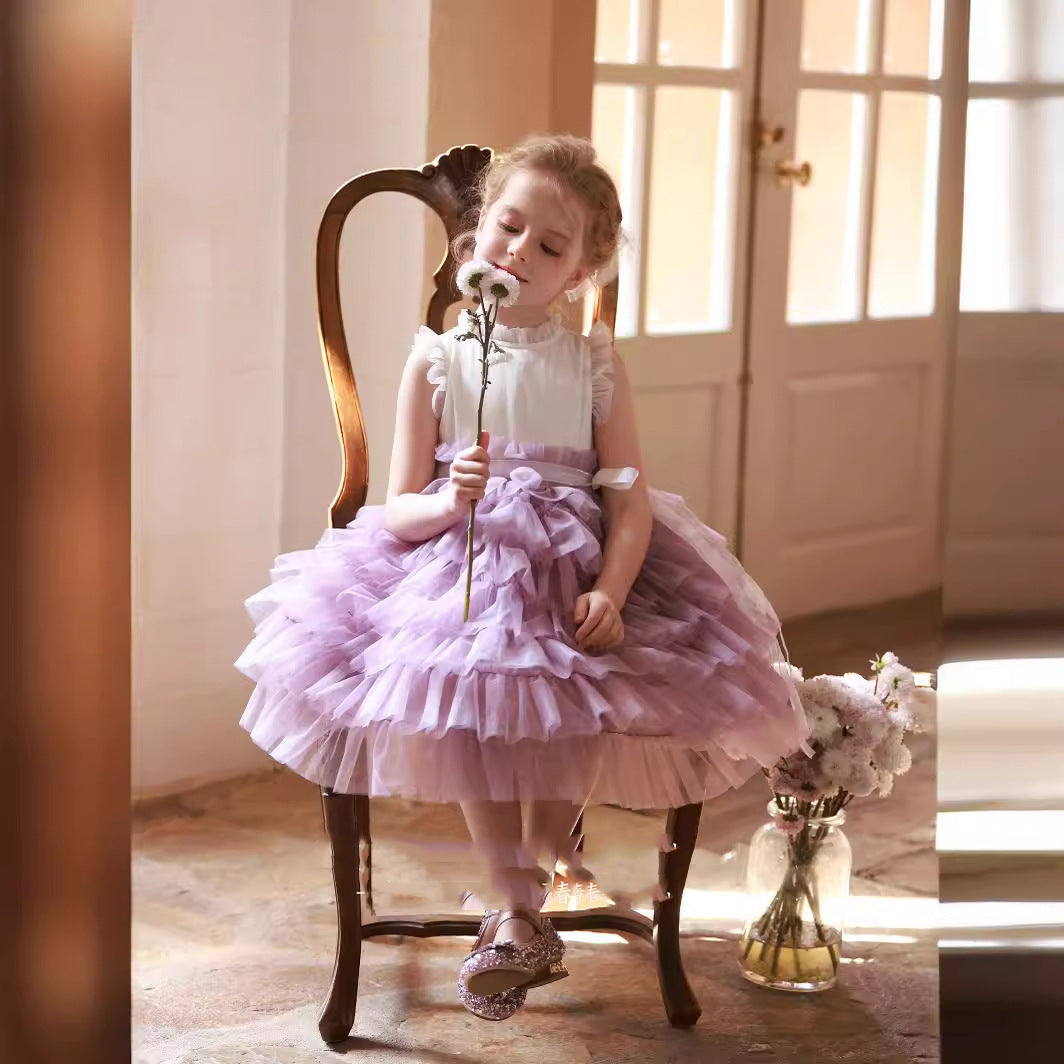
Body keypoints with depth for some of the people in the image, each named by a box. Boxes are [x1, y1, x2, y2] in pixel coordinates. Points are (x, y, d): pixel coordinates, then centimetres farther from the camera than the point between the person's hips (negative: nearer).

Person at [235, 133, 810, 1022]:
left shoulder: (594, 362, 5)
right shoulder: (437, 358, 4)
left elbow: (631, 497, -2)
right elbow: (400, 508, 2)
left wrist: (610, 592, -21)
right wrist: (450, 502, -22)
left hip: (576, 564, 1)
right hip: (460, 573, 0)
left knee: (568, 727, -22)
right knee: (474, 726, -24)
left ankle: (519, 911, 3)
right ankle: (525, 913, -4)